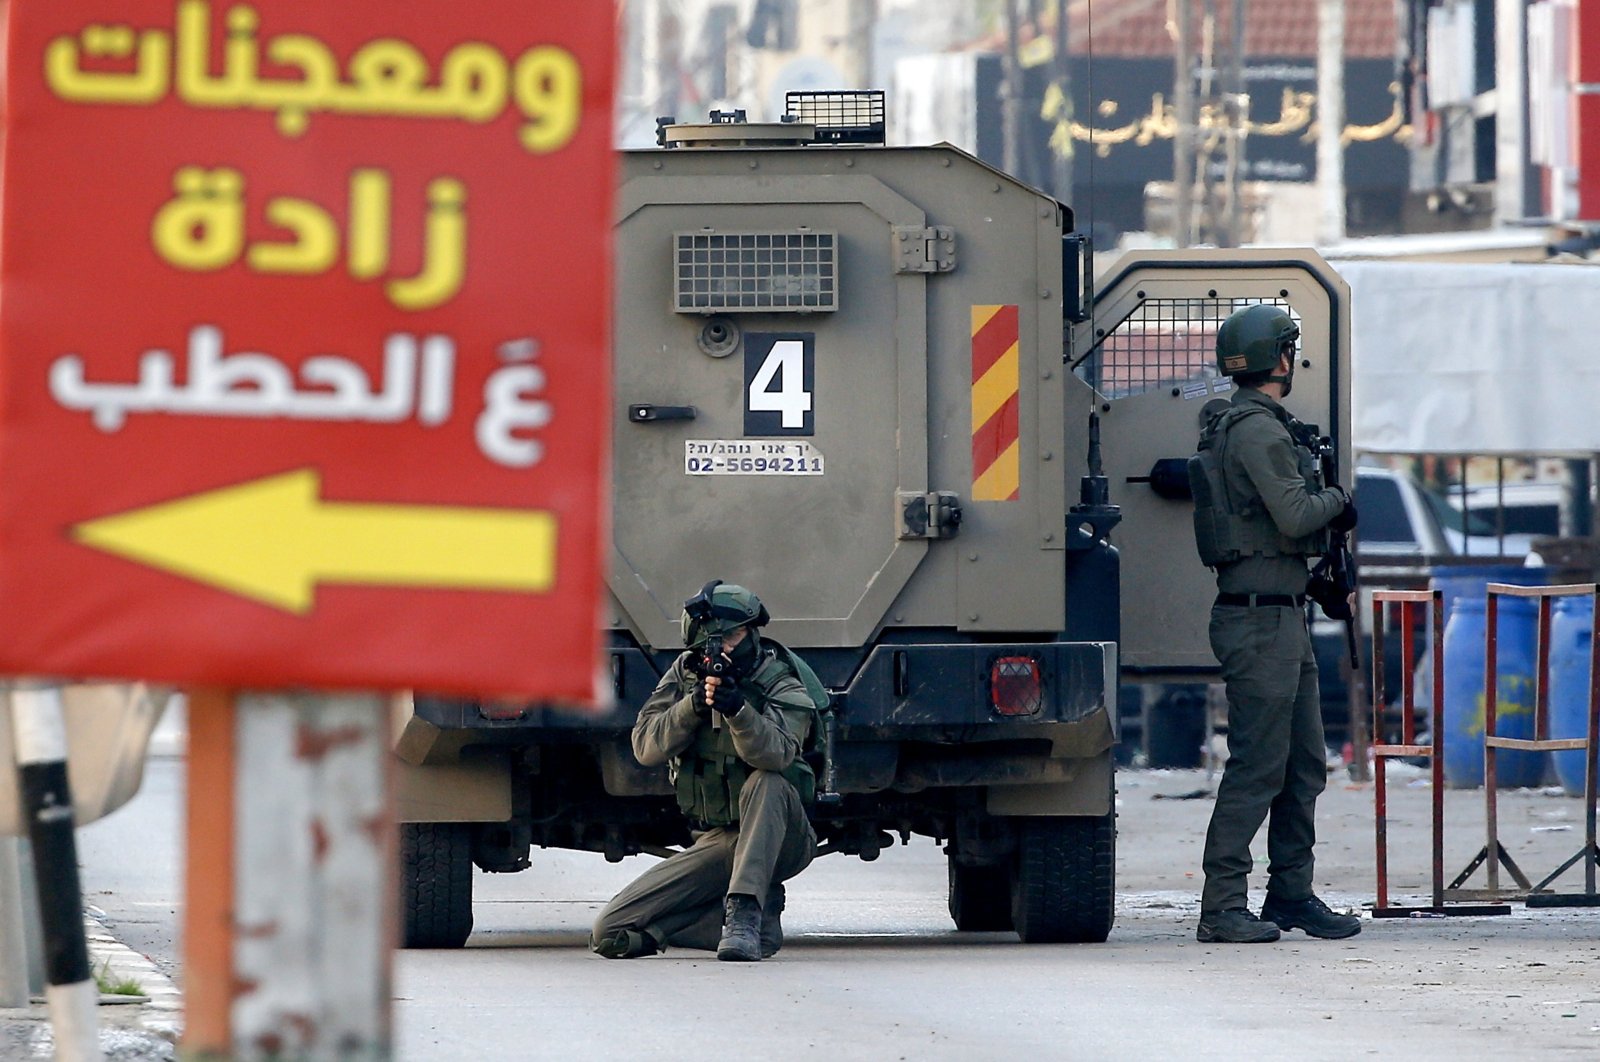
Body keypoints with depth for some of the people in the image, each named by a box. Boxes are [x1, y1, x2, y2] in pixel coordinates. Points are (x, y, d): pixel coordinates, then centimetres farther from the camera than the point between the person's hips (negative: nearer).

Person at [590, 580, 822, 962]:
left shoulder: (781, 684, -9)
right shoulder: (685, 674, 3)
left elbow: (775, 752, -30)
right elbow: (645, 747, -8)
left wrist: (735, 708, -45)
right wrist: (694, 705, -23)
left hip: (777, 839, -4)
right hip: (715, 843, 4)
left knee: (767, 783, -38)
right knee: (611, 933, -10)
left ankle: (744, 911, -38)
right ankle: (759, 921, -6)